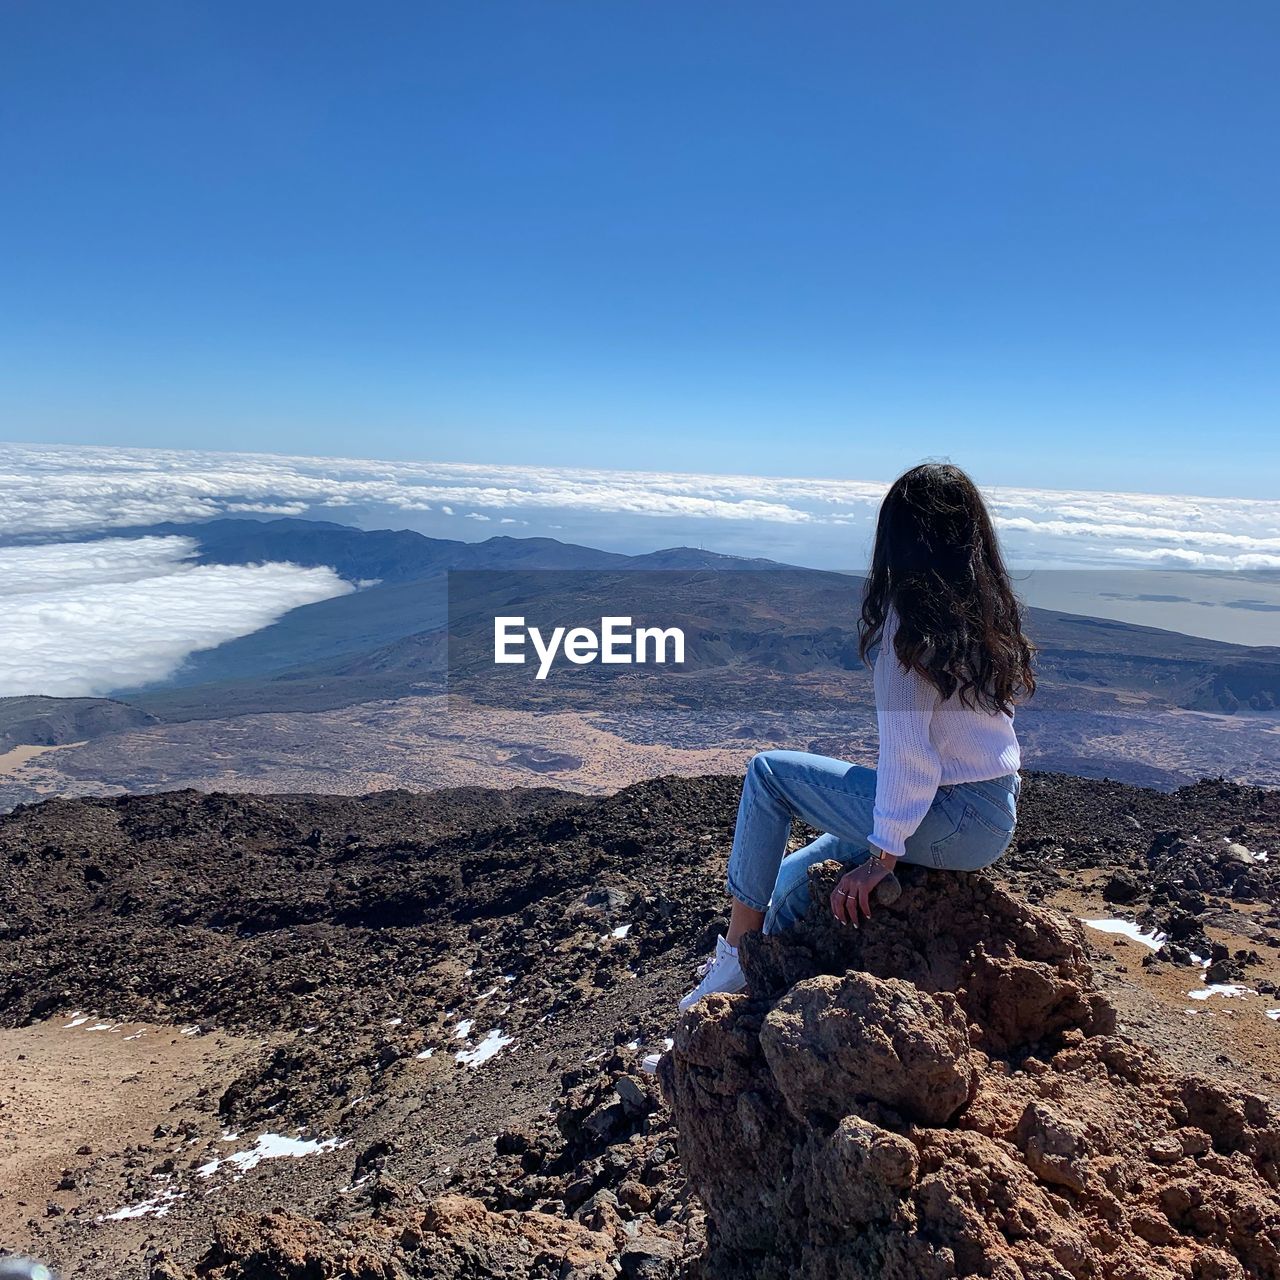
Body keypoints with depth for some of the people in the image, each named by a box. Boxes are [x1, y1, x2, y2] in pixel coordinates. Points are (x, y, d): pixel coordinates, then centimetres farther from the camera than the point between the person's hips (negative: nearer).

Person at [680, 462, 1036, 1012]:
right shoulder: (990, 608, 9)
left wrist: (883, 857, -12)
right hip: (997, 819, 8)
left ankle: (736, 952, 5)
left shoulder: (912, 612, -15)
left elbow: (906, 745, -18)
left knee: (769, 771, -1)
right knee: (792, 880, 17)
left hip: (955, 822, -8)